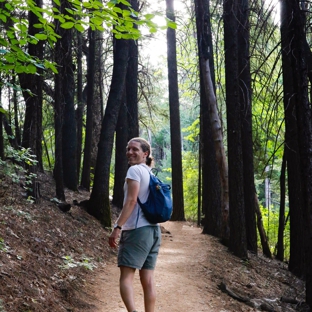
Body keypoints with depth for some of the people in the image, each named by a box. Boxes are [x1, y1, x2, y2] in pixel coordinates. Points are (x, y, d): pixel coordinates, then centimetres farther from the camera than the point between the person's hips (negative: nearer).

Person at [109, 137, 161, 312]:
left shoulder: (135, 170, -6)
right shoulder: (151, 173, 18)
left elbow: (131, 201, -16)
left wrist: (117, 227, -18)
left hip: (138, 230, -8)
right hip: (154, 230, 8)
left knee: (126, 277, -9)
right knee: (148, 279, 8)